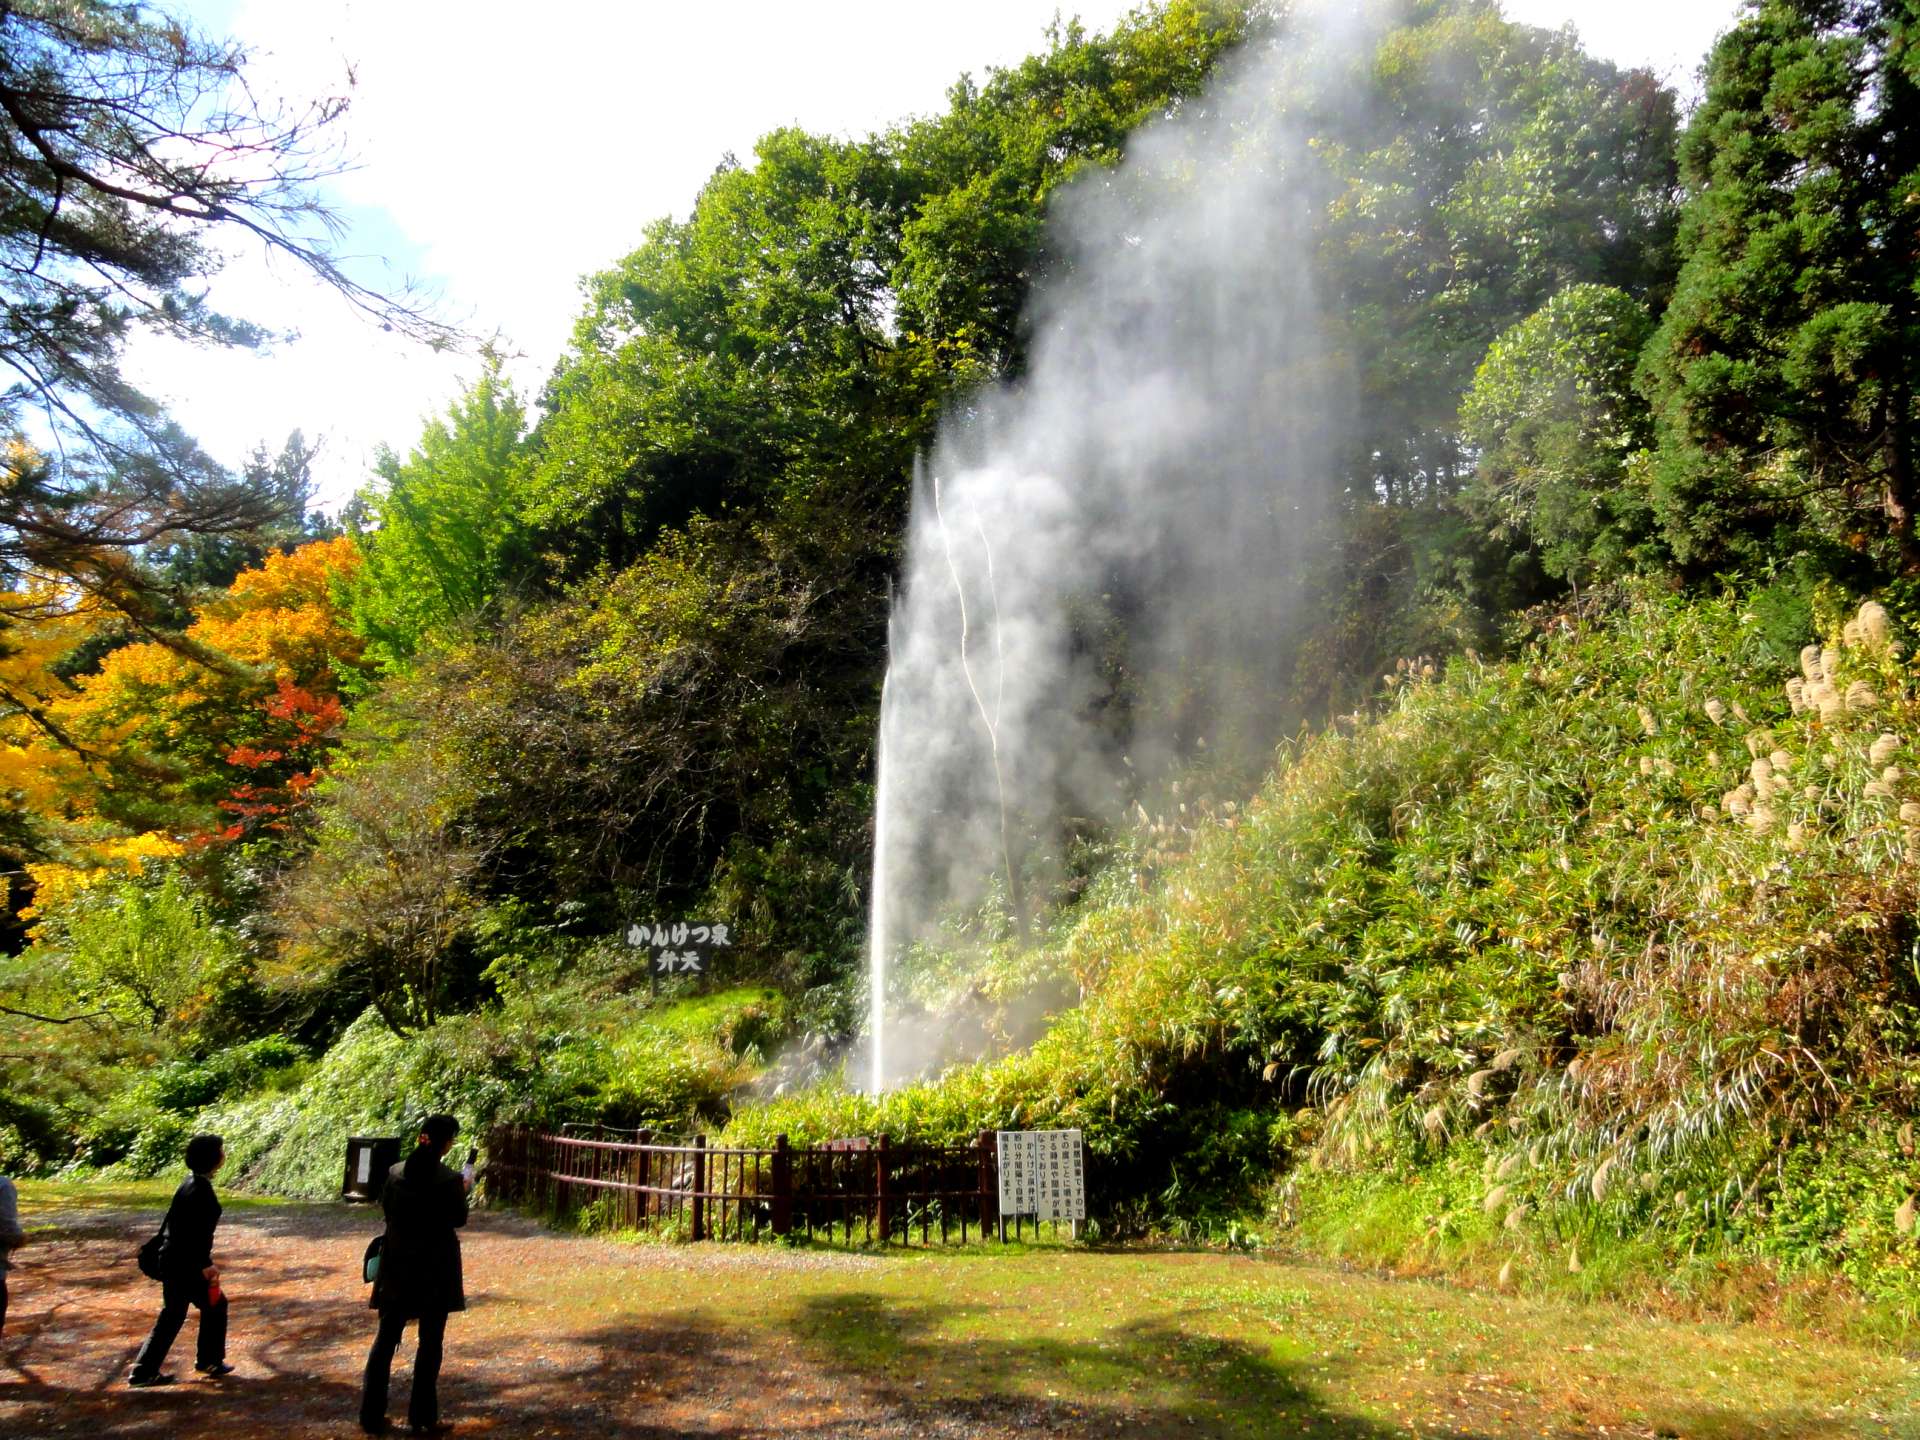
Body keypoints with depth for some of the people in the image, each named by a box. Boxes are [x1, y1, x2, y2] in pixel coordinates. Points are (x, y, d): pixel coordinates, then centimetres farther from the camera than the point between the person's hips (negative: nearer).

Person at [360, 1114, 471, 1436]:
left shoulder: (395, 1172, -6)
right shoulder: (450, 1180, -17)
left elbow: (385, 1207, 10)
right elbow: (459, 1219, -4)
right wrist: (464, 1189, 9)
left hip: (398, 1265, 3)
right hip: (436, 1267, -3)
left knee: (386, 1338, 14)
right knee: (430, 1342, 9)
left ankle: (372, 1415, 17)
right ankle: (422, 1418, 13)